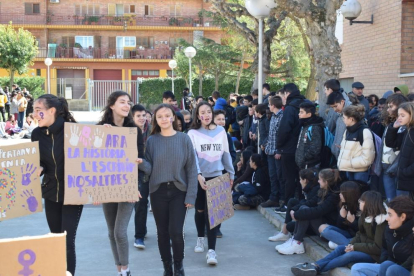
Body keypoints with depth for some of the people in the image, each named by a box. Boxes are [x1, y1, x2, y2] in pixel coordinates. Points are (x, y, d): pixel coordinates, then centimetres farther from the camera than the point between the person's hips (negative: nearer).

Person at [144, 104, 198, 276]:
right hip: (158, 191, 2)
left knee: (176, 231, -7)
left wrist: (191, 195, -7)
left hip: (179, 191, -2)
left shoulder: (184, 139, -2)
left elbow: (191, 169, -3)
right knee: (162, 232, 8)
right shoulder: (152, 141, 2)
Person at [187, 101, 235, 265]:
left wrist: (231, 173, 14)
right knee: (200, 210, 14)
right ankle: (200, 239, 37)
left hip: (216, 177, 0)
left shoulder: (221, 131, 5)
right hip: (199, 178, 0)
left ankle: (212, 250, -9)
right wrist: (198, 175, -25)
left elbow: (226, 154, 12)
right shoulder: (193, 133, -3)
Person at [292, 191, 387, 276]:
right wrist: (352, 244, -8)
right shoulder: (366, 215, 7)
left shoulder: (381, 221, -21)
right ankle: (315, 265, -23)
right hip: (364, 246, 8)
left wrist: (355, 247, -20)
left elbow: (377, 247, -22)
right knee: (340, 248, -12)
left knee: (349, 255, -28)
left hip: (375, 254, -8)